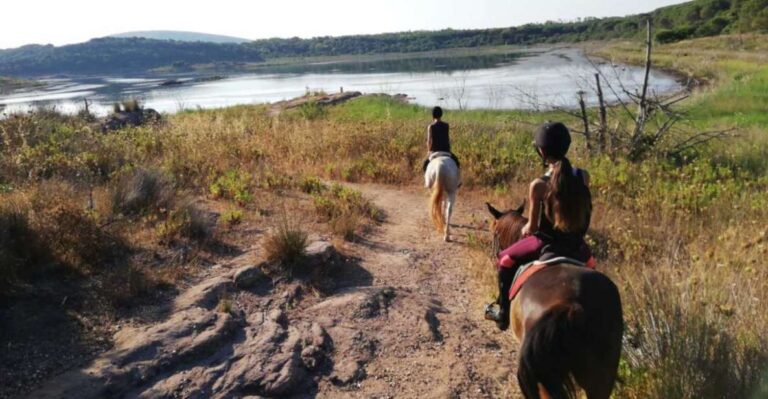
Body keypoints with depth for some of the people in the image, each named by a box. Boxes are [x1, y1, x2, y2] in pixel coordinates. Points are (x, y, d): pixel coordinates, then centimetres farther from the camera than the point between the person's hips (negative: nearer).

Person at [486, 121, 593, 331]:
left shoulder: (539, 185, -20)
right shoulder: (583, 176, -8)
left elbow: (533, 226, -12)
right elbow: (582, 210, 7)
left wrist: (525, 230, 10)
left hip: (547, 244, -4)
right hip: (576, 245, 4)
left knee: (505, 261, 20)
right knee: (587, 259, 39)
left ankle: (504, 313, 25)